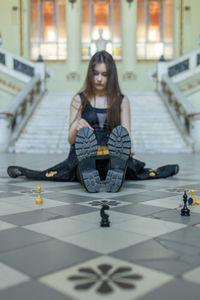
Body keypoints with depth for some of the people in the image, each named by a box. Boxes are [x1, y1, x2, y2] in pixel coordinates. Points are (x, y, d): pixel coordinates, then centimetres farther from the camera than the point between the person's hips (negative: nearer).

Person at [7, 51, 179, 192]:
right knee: (85, 132, -31)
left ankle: (115, 178, -37)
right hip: (83, 157, 0)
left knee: (120, 132, -29)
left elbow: (127, 134, 2)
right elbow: (71, 139, 3)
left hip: (113, 157, 1)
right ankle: (88, 179, -38)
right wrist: (76, 128, -22)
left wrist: (129, 147, -23)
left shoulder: (122, 101, 10)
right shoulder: (79, 100, 8)